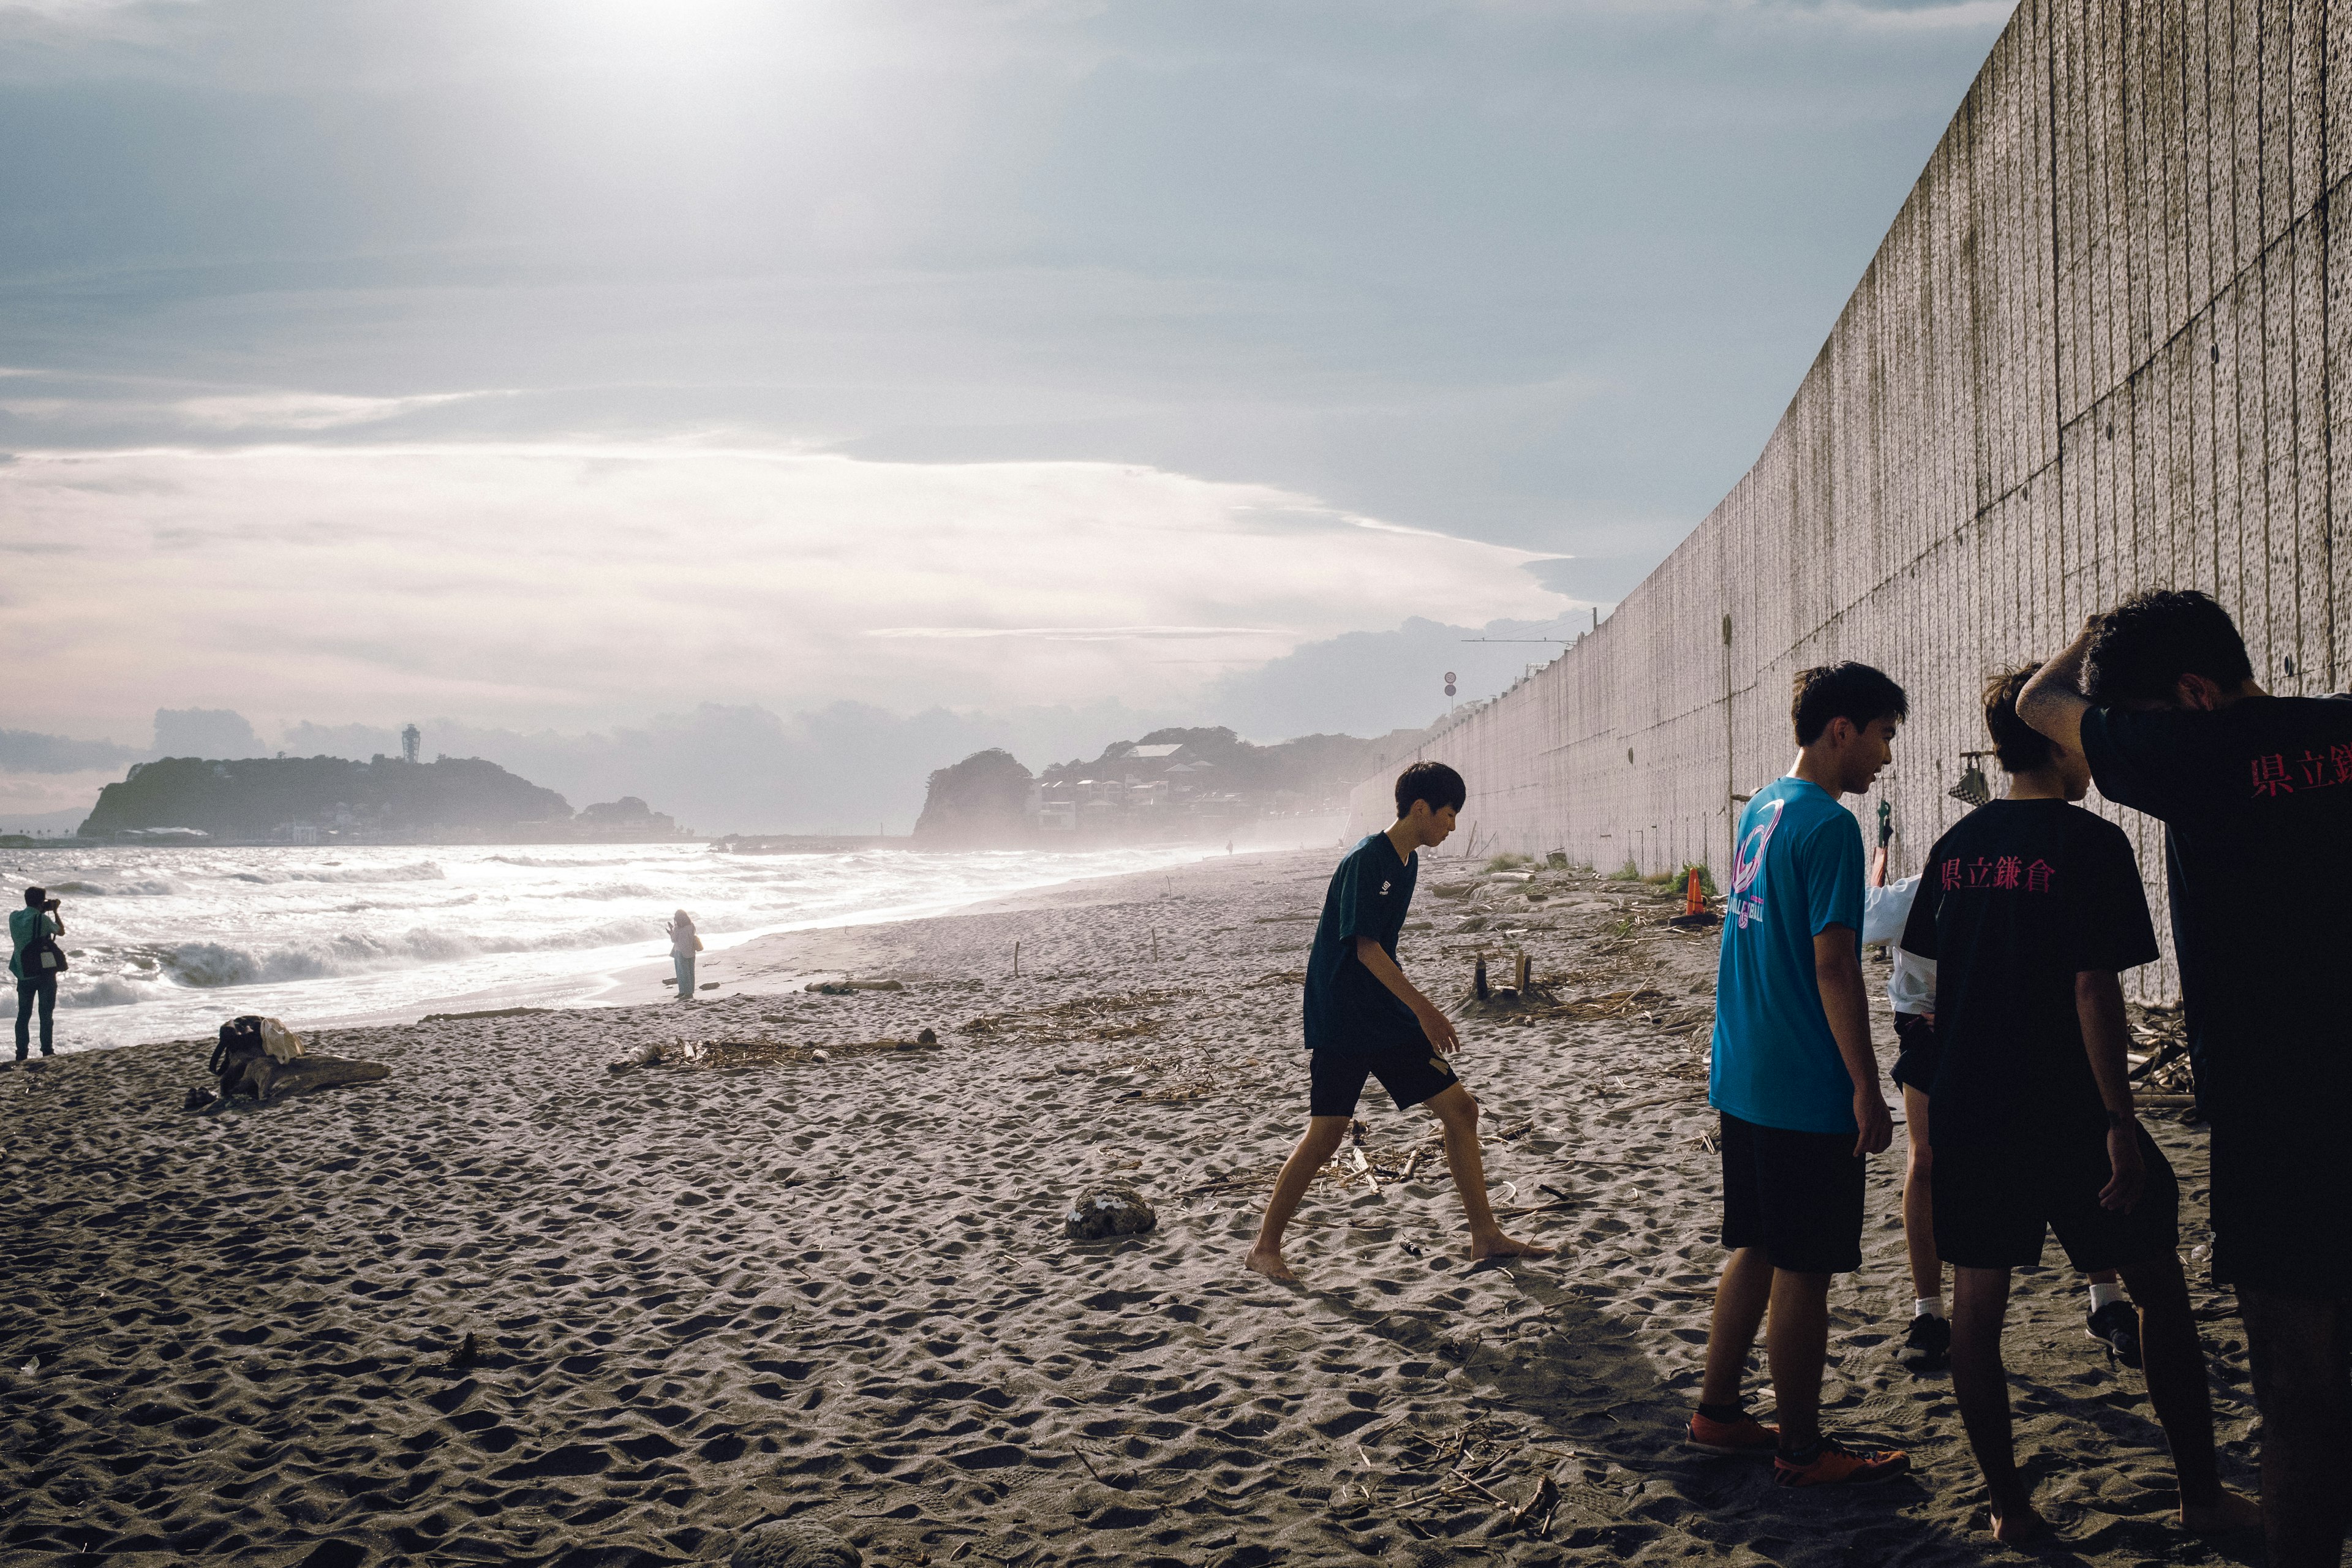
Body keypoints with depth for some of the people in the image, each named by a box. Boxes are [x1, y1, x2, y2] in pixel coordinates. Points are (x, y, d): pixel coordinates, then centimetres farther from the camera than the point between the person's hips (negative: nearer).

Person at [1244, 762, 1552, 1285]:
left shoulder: (1407, 861, 10)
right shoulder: (1367, 861, -17)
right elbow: (1366, 949, -21)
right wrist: (1424, 1009, -23)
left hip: (1390, 1016, 9)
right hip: (1342, 1020, -9)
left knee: (1460, 1109, 6)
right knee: (1328, 1131, -9)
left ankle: (1486, 1236, 15)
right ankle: (1265, 1248, 4)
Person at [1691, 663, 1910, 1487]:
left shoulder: (1761, 809, 12)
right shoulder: (1829, 825, -16)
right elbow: (1833, 965, -20)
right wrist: (1867, 1088, -16)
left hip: (1744, 1079, 9)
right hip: (1806, 1091, -9)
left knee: (1757, 1251, 18)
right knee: (1803, 1272, 2)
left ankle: (1718, 1411, 27)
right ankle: (1802, 1451, 12)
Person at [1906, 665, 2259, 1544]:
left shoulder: (1955, 847, 5)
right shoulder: (2089, 843, -12)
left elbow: (1936, 980, 9)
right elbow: (2094, 990, -16)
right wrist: (2120, 1123, -12)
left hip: (1970, 1112, 5)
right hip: (2068, 1112, -5)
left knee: (1976, 1305, 9)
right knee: (2159, 1287, 12)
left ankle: (2007, 1505, 16)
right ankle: (2201, 1494, 20)